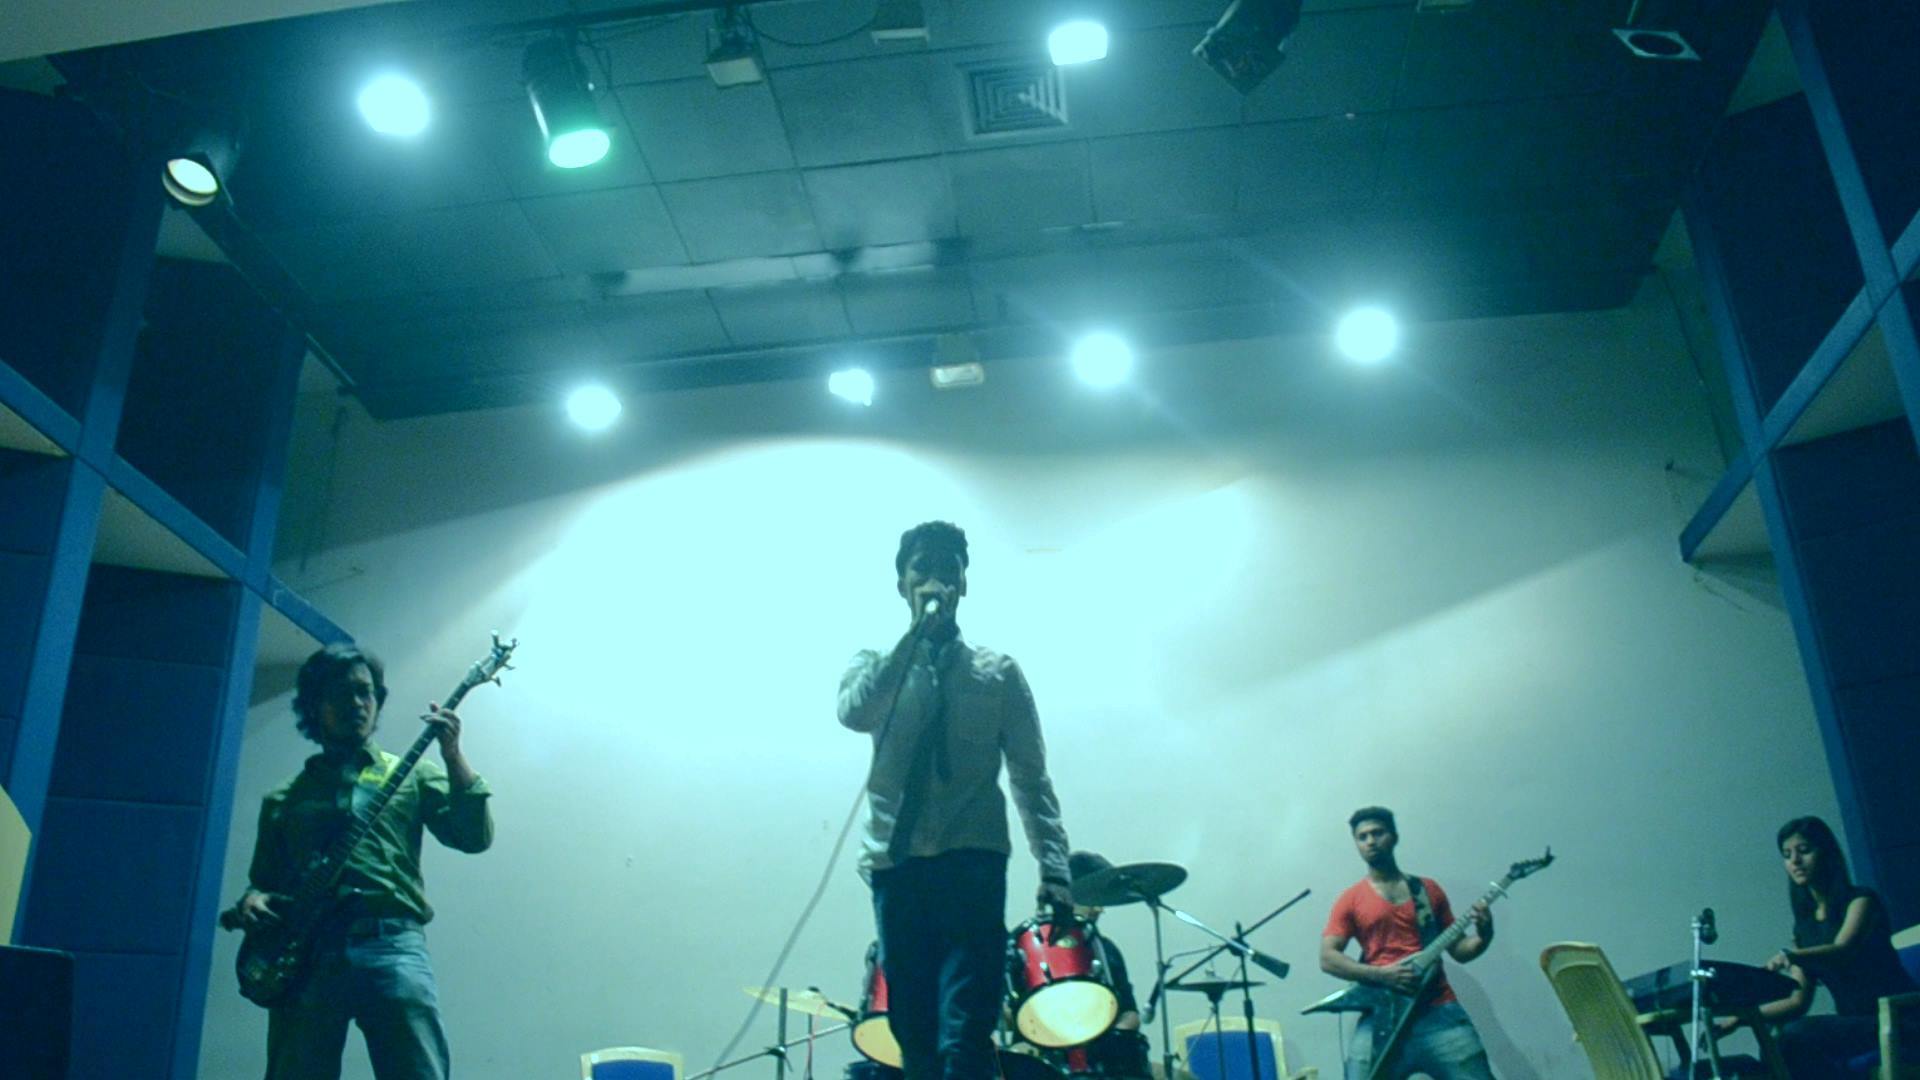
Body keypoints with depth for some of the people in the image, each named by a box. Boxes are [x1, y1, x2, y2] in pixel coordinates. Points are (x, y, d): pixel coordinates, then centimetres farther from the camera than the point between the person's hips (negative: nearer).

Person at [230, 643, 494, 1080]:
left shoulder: (411, 776, 18)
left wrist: (453, 756, -5)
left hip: (392, 946, -2)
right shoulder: (284, 798, 23)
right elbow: (263, 879, 24)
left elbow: (474, 836, 5)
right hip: (305, 954, 2)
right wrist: (251, 901, 0)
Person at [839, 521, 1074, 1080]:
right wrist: (916, 633, -15)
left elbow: (1030, 776, 6)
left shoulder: (999, 672, 9)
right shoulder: (875, 666, 10)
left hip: (972, 861, -2)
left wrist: (1053, 868, -5)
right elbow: (853, 712, -14)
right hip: (896, 864, 2)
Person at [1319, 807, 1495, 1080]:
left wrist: (1483, 937, -5)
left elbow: (1458, 949, 17)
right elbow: (1327, 957, 0)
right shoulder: (1351, 900, 8)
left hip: (1439, 1011, 2)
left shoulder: (1428, 890, 15)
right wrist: (1381, 975, -12)